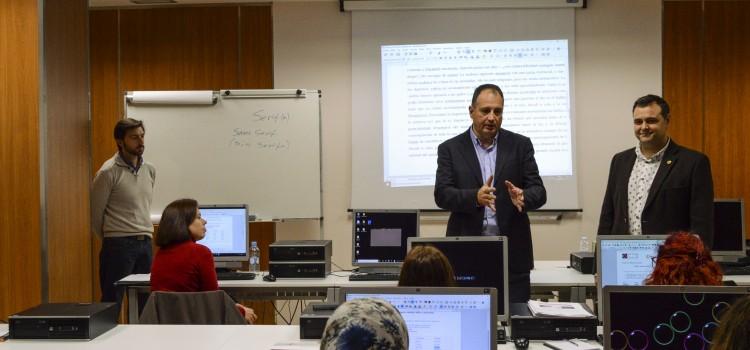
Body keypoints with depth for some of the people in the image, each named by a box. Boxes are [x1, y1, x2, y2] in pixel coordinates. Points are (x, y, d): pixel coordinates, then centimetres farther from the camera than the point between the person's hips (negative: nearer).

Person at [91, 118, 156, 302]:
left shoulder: (150, 170, 10)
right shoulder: (108, 172, -9)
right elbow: (96, 213, -3)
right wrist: (110, 239, 8)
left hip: (145, 243, 6)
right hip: (119, 244, -6)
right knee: (112, 301, -1)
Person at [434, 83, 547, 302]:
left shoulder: (520, 145, 7)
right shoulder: (450, 149, 4)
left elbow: (539, 192, 2)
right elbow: (442, 195, -6)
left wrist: (522, 197, -22)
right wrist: (475, 197, -25)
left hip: (512, 254, 1)